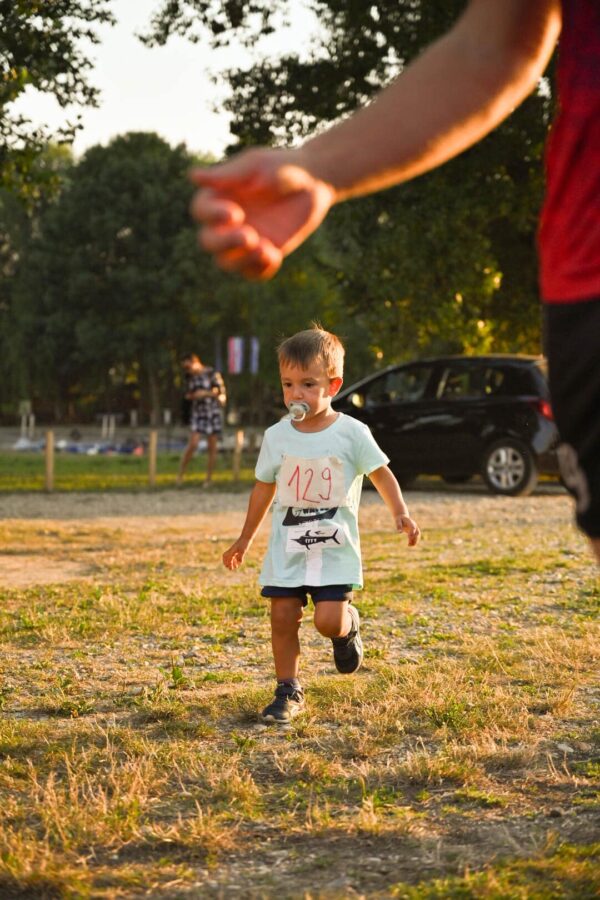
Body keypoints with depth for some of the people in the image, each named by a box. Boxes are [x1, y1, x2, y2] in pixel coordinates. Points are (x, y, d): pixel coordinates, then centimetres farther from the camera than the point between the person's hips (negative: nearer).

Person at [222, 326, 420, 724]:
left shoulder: (352, 433, -7)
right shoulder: (277, 436, 3)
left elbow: (382, 473, 1)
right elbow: (265, 487, 14)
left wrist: (401, 513, -14)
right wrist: (246, 539, 19)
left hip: (335, 547, -3)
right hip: (287, 546, 3)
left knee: (329, 620, -13)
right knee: (283, 617, -3)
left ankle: (350, 623, 23)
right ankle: (289, 691, 12)